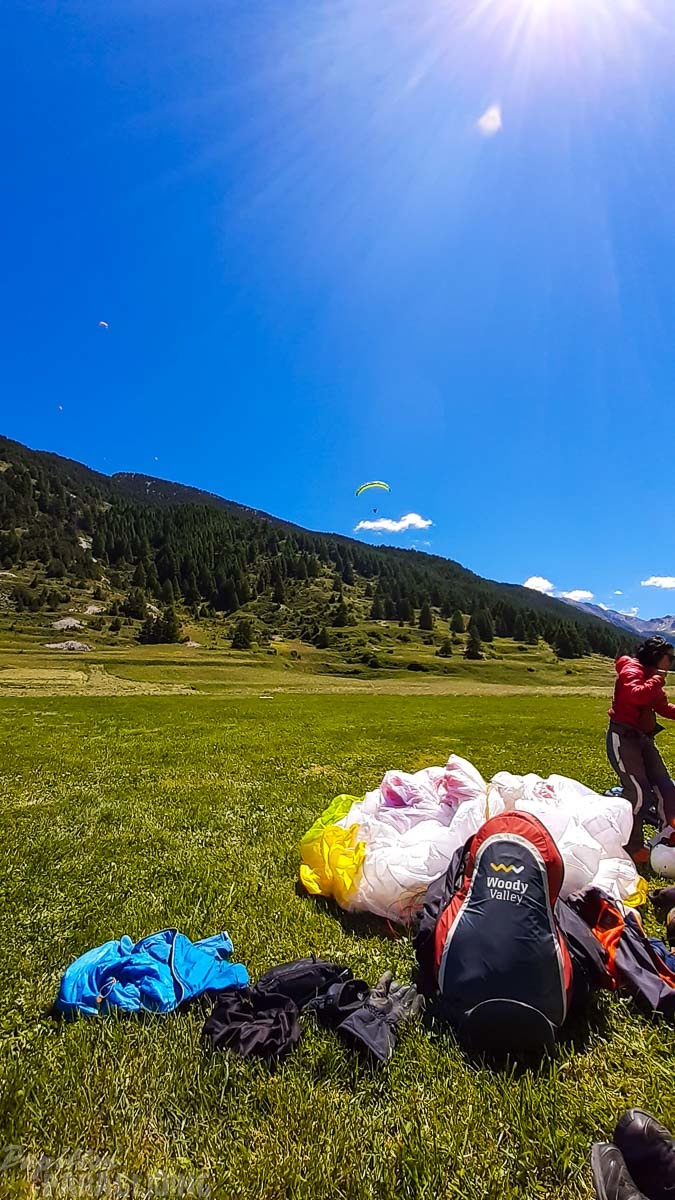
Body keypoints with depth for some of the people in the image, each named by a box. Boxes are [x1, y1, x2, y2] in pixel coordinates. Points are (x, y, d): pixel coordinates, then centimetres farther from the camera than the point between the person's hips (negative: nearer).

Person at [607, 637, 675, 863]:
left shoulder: (652, 677, 16)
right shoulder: (632, 670, -13)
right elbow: (636, 695, -33)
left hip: (643, 738, 10)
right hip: (623, 737, -10)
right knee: (639, 793, -12)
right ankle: (631, 847, 2)